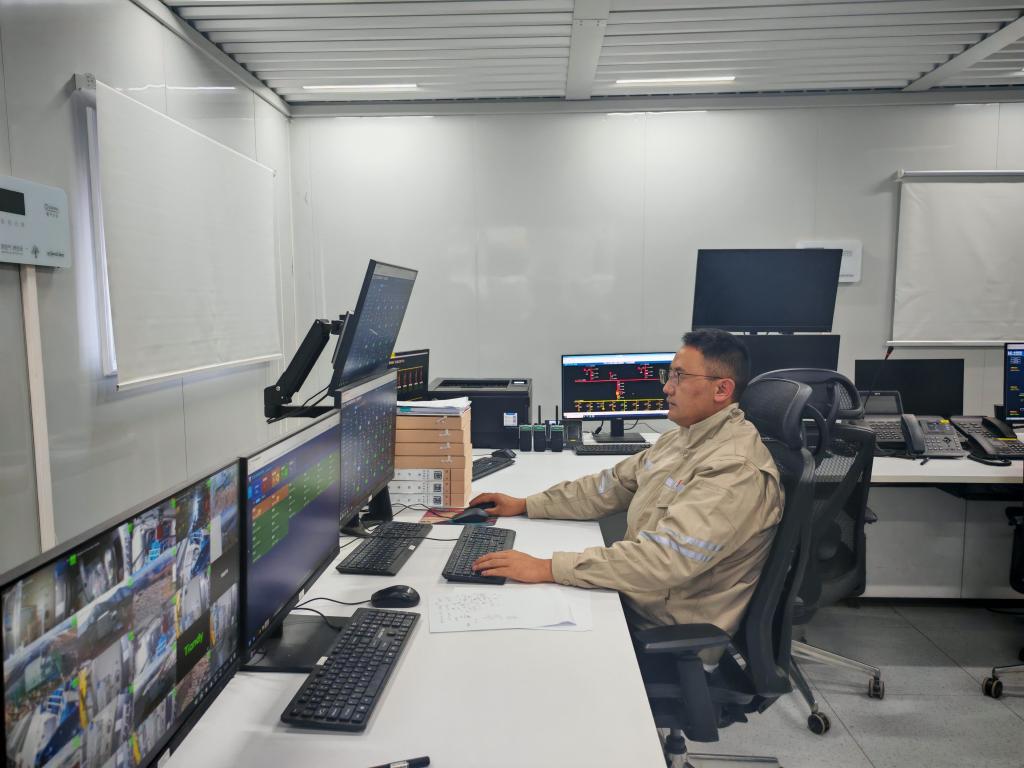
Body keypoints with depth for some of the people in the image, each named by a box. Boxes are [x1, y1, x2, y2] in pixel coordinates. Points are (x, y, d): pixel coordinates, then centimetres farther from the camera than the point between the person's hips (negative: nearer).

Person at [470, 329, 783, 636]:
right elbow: (610, 487, 12)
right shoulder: (681, 438, 6)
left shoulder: (737, 471, -25)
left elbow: (663, 560, -33)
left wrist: (547, 568, -34)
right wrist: (525, 505, 6)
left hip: (672, 635, -8)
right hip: (630, 598, 8)